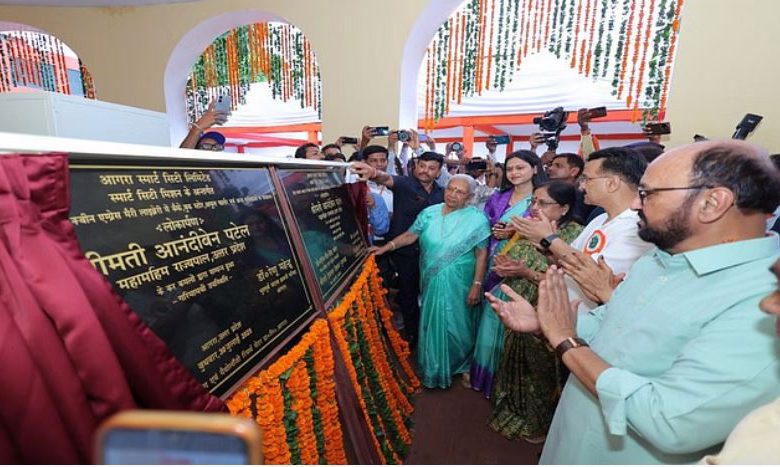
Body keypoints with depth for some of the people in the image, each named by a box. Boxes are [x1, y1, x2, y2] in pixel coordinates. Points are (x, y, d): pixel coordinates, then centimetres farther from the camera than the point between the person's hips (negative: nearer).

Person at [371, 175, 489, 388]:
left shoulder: (477, 218, -10)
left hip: (458, 284, -4)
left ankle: (460, 364, 40)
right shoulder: (430, 213, 0)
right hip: (432, 282, 4)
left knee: (455, 325, 11)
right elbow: (410, 235, 2)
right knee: (433, 323, 18)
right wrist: (385, 248, -8)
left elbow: (481, 254, -11)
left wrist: (476, 285, -15)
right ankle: (434, 366, 43)